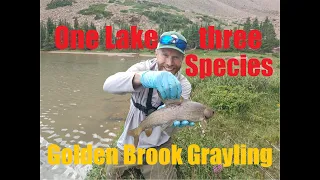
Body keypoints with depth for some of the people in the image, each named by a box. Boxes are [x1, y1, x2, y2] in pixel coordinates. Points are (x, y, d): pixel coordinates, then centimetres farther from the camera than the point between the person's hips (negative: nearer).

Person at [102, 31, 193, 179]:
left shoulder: (184, 85, -14)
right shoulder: (143, 67, -17)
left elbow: (169, 130, -21)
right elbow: (108, 84, -37)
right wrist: (144, 77, -56)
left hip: (158, 146, 0)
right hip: (129, 142, 0)